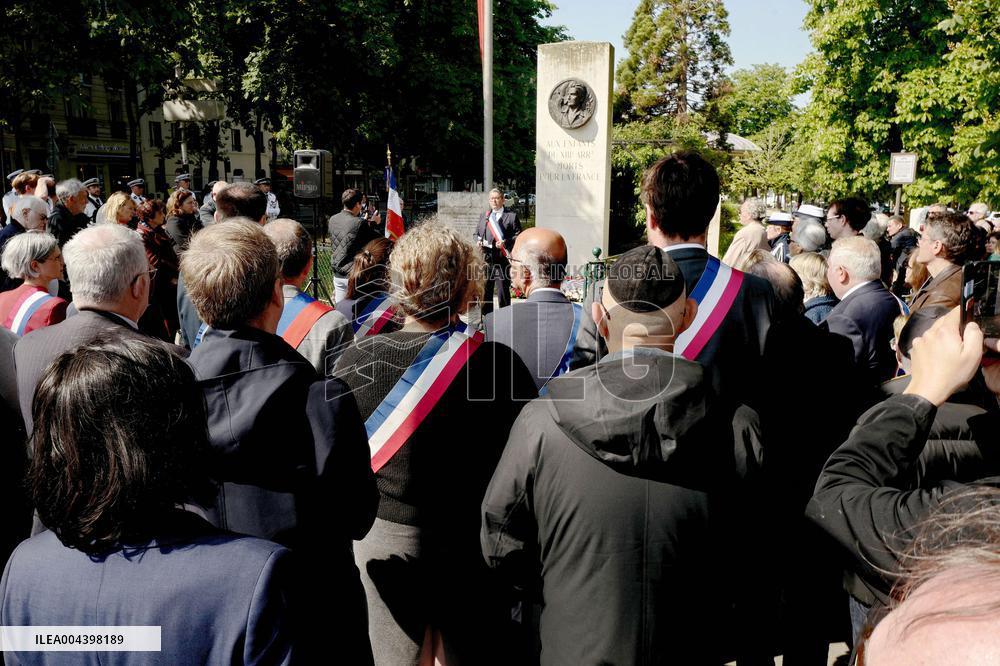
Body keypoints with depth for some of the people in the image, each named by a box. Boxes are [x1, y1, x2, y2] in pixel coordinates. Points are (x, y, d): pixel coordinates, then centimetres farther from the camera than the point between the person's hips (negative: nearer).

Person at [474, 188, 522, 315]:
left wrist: (506, 242, -17)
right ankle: (486, 316, 18)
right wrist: (478, 241, 3)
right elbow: (477, 233, 25)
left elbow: (518, 236, -2)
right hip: (486, 258, 5)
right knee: (485, 289, 8)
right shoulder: (483, 216, 18)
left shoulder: (512, 216, 2)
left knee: (503, 289, -3)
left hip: (502, 259, -5)